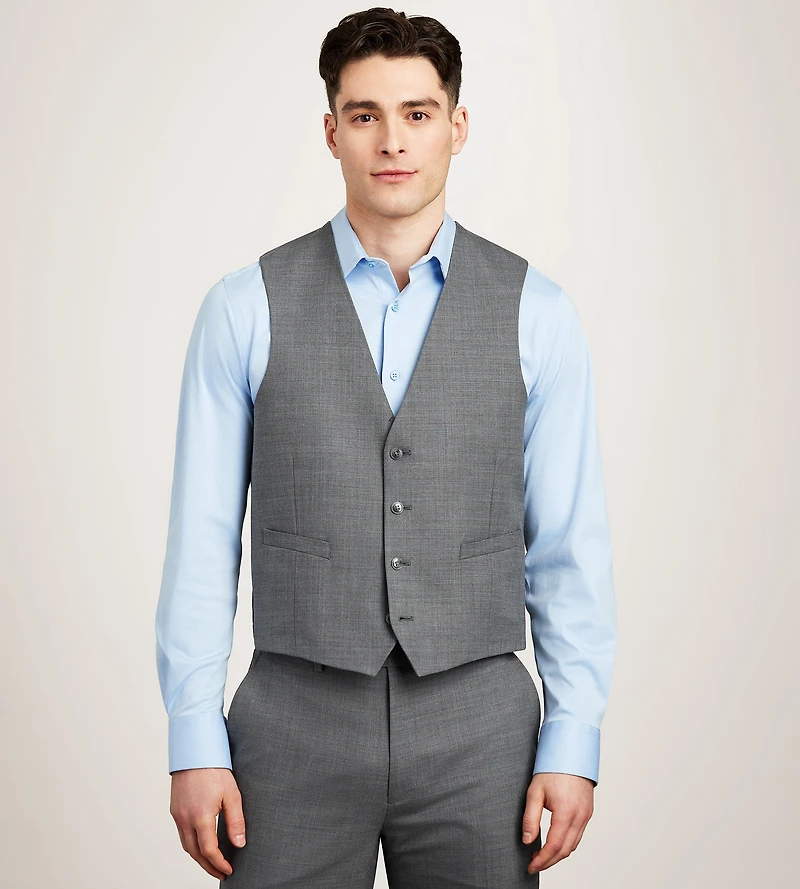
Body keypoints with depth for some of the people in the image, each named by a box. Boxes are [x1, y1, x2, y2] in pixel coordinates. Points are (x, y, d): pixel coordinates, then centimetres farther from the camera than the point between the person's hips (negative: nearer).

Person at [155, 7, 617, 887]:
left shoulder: (535, 312, 1)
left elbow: (569, 546, 2)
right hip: (296, 727, 0)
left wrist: (572, 745, -3)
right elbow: (202, 540, 0)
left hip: (476, 729, 1)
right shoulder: (244, 310, -1)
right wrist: (194, 746, -4)